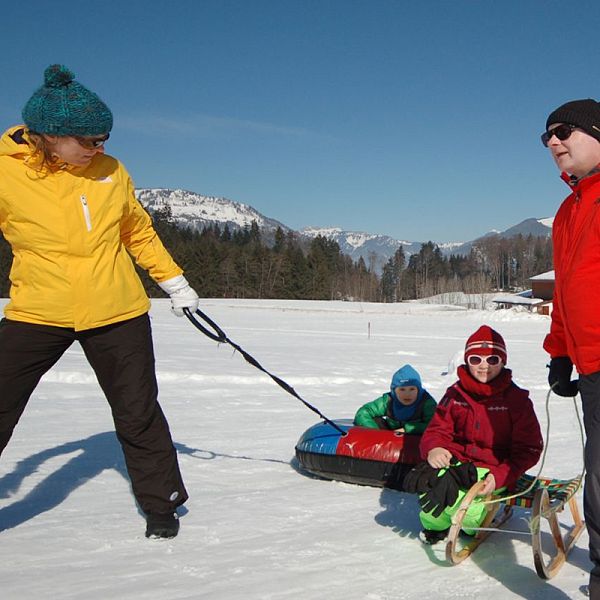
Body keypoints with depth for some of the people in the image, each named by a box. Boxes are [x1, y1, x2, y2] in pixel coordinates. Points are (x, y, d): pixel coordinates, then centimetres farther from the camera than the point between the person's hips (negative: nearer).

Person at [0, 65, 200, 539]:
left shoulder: (111, 171, 0)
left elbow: (138, 231, 14)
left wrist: (175, 283, 16)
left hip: (117, 312, 2)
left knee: (138, 414, 9)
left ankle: (161, 502, 29)